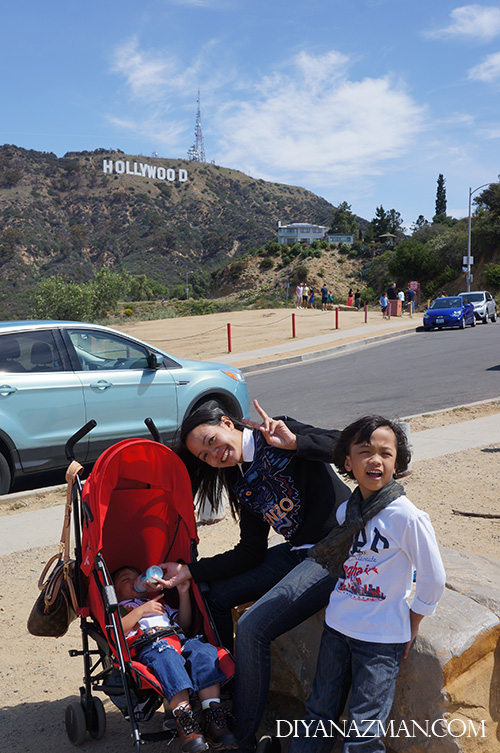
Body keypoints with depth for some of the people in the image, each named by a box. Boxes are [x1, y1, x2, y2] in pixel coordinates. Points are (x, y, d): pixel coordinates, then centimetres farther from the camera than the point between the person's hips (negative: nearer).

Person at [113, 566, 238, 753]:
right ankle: (184, 719, -48)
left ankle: (213, 715, -36)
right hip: (150, 645, -4)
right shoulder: (118, 609, 28)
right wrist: (141, 611, 1)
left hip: (180, 639, 4)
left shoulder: (159, 603, 43)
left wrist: (183, 593, 24)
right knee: (167, 658, -40)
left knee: (205, 651, -29)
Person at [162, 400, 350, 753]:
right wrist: (189, 571, 3)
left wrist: (294, 443, -33)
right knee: (215, 594, 6)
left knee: (253, 628, -19)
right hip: (297, 551, 8)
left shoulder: (278, 434, -10)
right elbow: (251, 552, 6)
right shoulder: (241, 483, 9)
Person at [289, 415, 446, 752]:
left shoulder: (407, 517, -19)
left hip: (382, 637, -5)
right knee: (319, 712, 18)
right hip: (337, 625, 5)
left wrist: (410, 628, -4)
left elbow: (434, 579, -12)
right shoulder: (345, 511, -1)